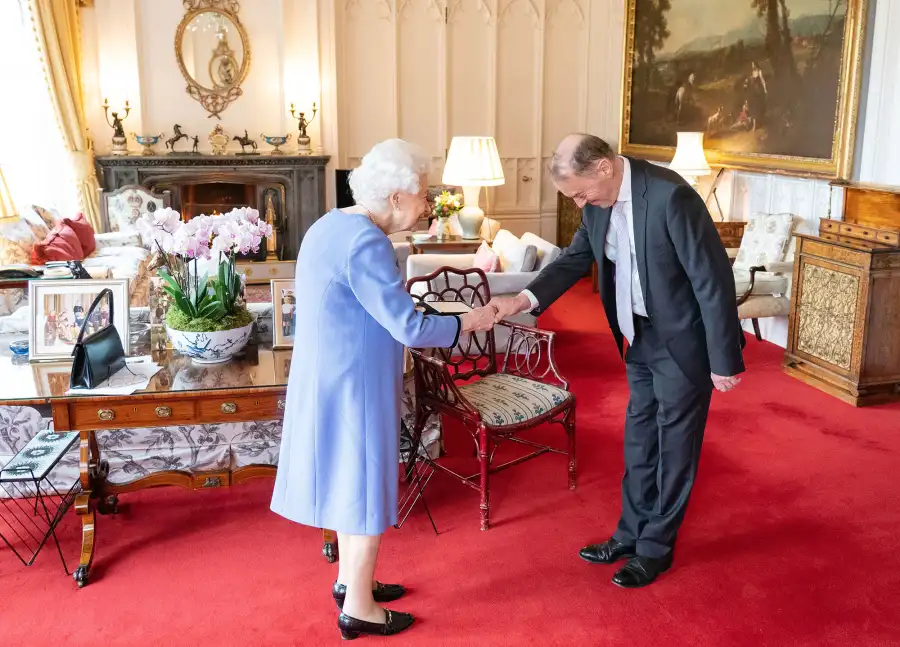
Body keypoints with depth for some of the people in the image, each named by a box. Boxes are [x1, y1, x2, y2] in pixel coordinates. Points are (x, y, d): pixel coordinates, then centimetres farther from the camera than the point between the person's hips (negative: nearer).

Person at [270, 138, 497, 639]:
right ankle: (358, 608, 19)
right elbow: (409, 328, -23)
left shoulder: (333, 224, 8)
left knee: (351, 478, 21)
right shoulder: (366, 242, -24)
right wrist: (470, 322, -11)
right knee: (367, 486, 4)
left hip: (333, 377, 10)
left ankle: (349, 579, 37)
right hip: (352, 384, -10)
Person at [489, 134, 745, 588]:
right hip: (641, 338, 7)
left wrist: (724, 360, -19)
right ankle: (631, 533, 33)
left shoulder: (670, 195, -27)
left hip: (683, 341, -7)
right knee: (639, 443, 17)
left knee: (675, 446, 8)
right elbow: (576, 257, 6)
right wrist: (525, 299, -12)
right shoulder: (599, 203, -4)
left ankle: (656, 547, 24)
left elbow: (714, 278, -23)